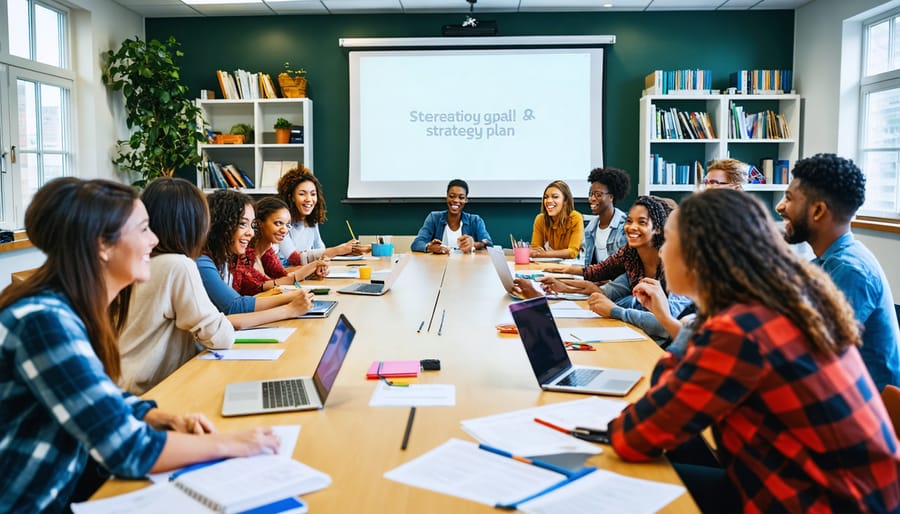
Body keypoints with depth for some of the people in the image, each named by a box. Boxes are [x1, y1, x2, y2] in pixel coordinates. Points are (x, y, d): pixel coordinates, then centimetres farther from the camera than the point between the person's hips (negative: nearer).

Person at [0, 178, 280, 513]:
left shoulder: (81, 309, 1)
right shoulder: (45, 320, -26)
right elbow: (127, 450, -27)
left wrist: (167, 420, -4)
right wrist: (229, 444, -17)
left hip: (71, 485, 7)